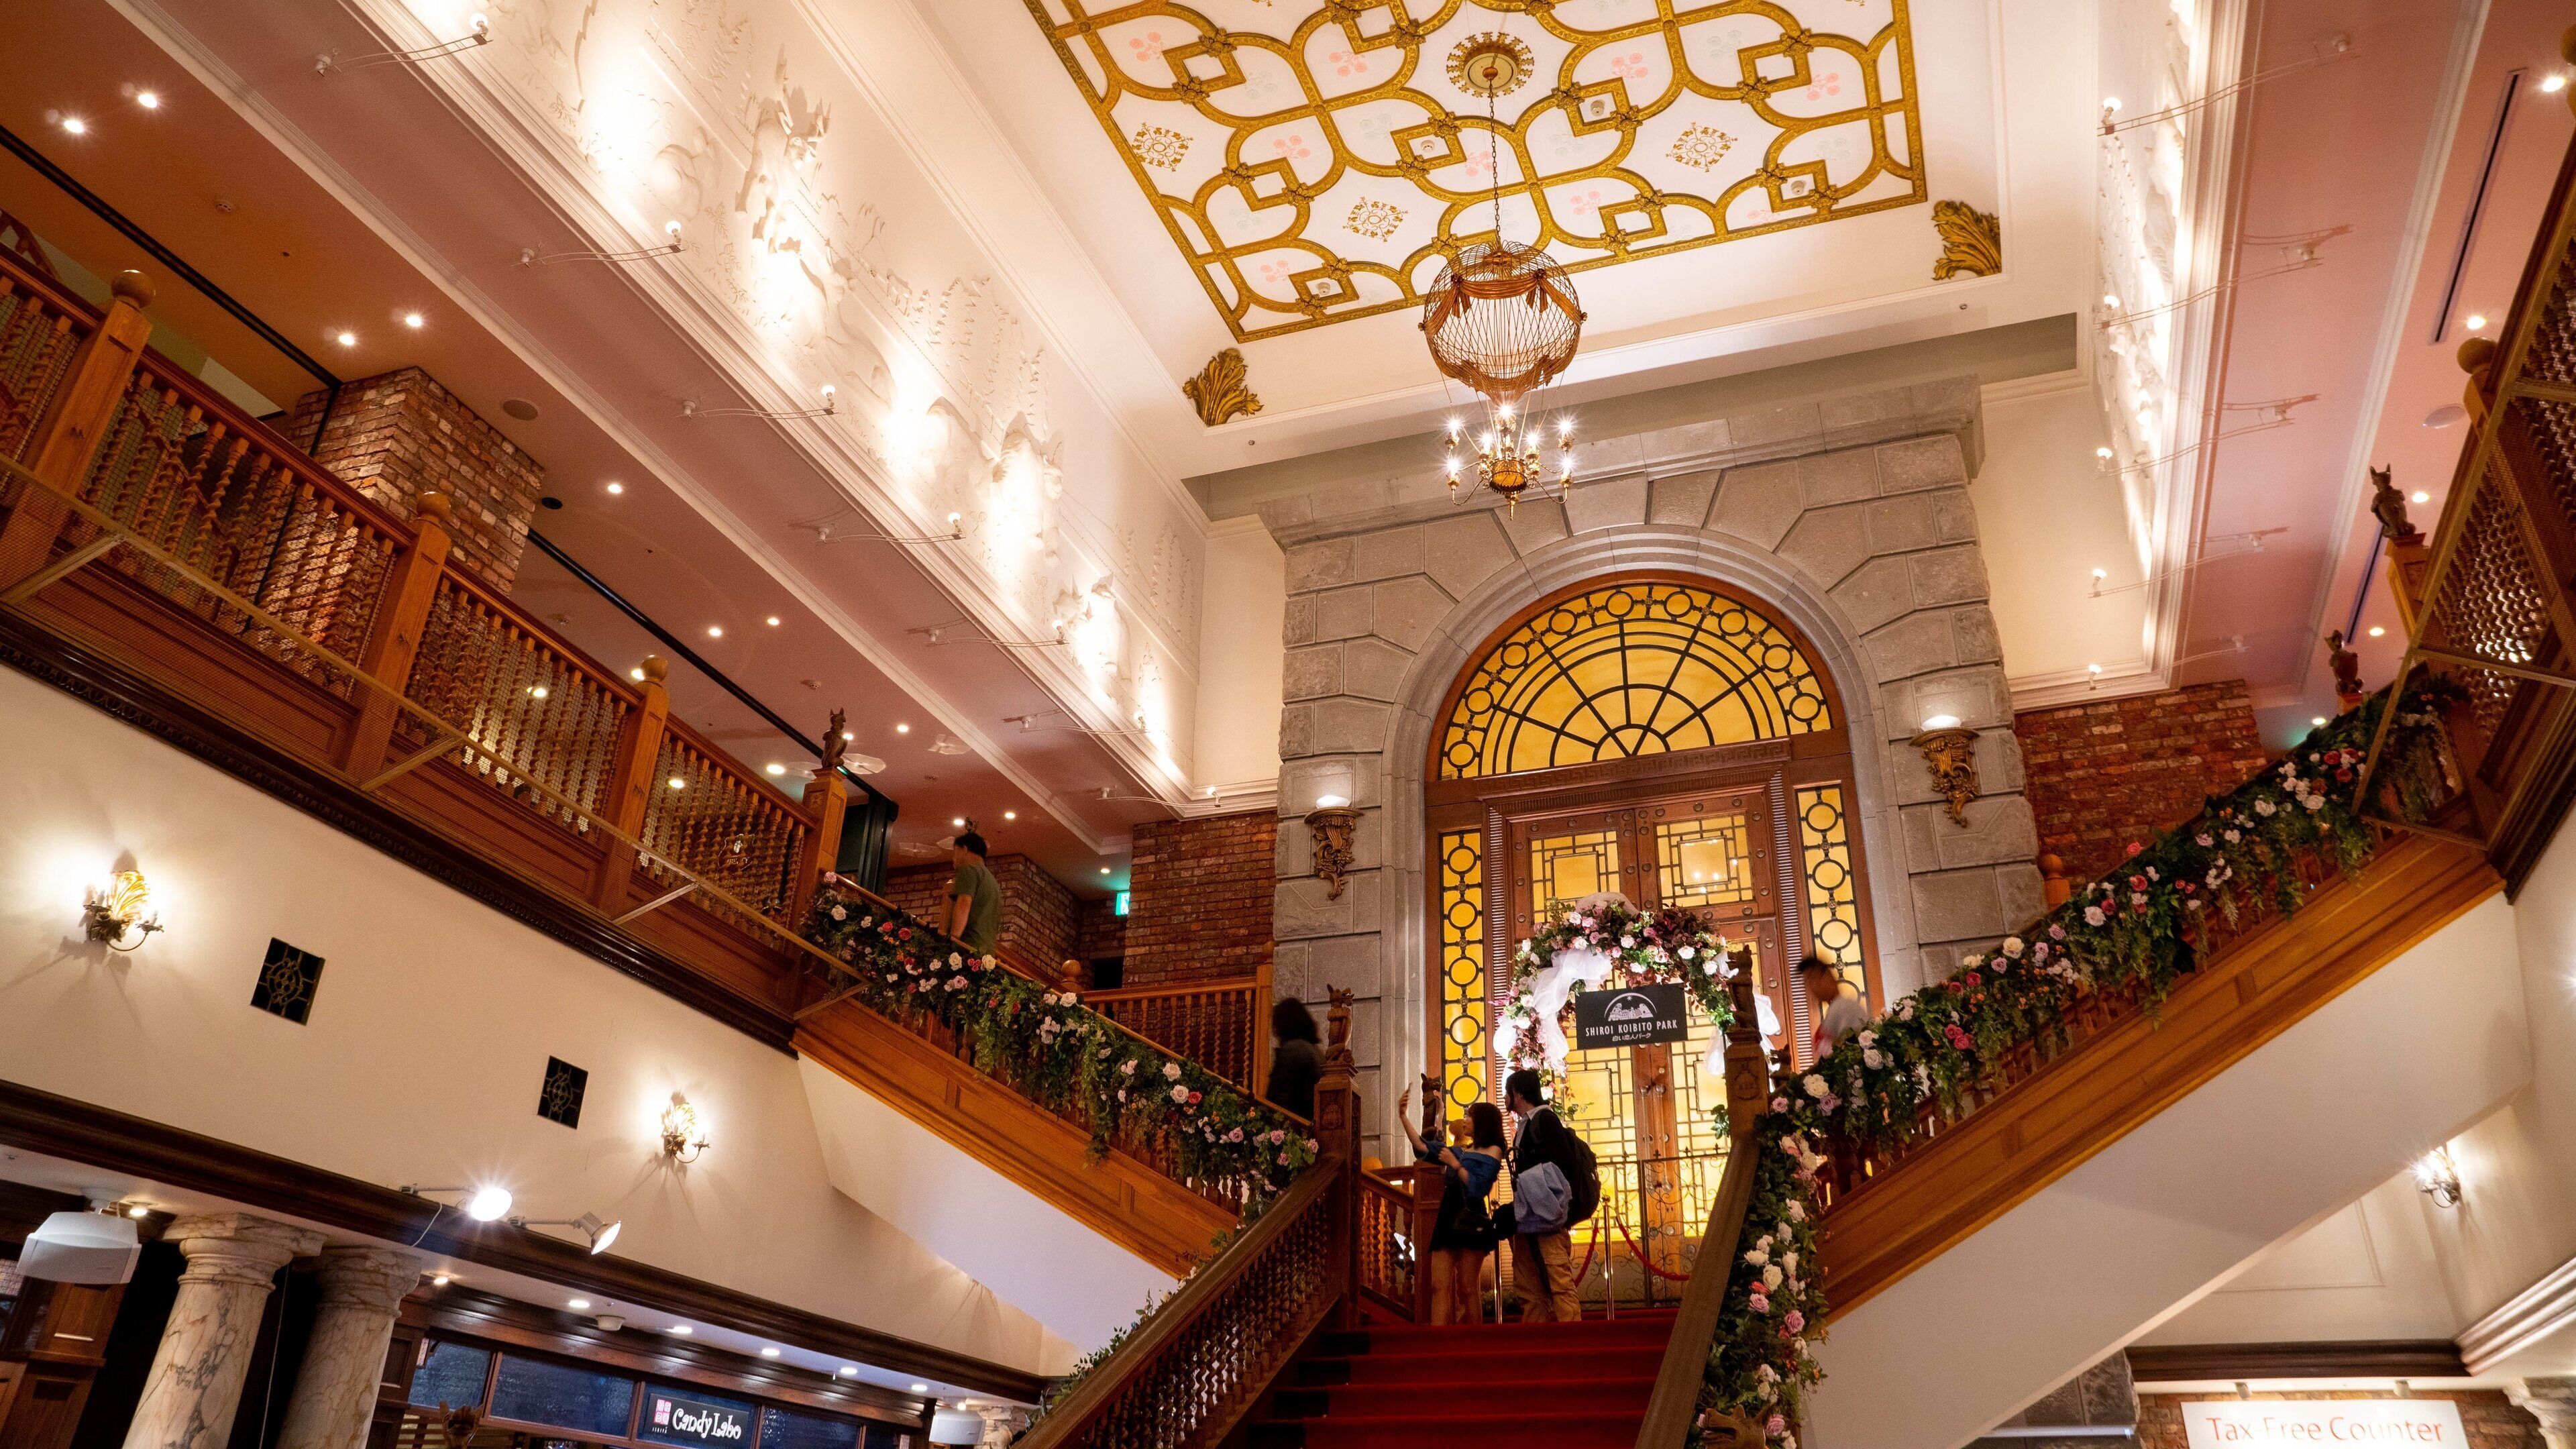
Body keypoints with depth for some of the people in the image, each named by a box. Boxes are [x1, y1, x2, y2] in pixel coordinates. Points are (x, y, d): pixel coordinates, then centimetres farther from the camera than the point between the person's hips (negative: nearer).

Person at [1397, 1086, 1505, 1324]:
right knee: (1439, 1287, -4)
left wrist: (1455, 1165, -6)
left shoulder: (1493, 1151, 5)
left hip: (1471, 1222, -6)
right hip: (1447, 1220, 7)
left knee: (1467, 1289, -6)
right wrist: (1403, 1116, 10)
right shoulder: (1458, 1150, 23)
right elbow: (1423, 1148, 13)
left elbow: (1479, 1188, -7)